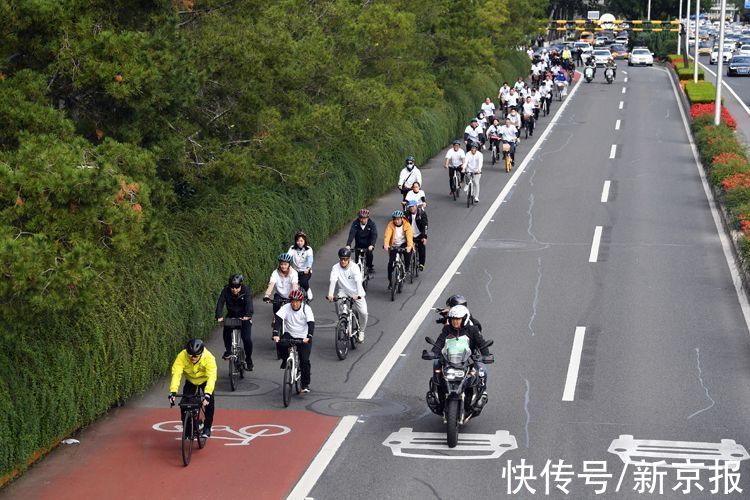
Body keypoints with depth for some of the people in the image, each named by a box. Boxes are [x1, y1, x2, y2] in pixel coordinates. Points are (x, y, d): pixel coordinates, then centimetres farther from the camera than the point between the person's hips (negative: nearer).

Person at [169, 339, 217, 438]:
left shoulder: (208, 358, -37)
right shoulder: (182, 356, -33)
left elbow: (211, 377, -45)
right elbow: (176, 373, -40)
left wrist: (207, 394, -58)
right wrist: (173, 392, -53)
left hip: (205, 380, -2)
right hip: (190, 381, 2)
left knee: (209, 402, -20)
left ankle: (207, 428, -3)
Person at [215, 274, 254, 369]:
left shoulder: (245, 291, -18)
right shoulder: (226, 291, -13)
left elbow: (249, 303, -32)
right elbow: (220, 303, -22)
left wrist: (247, 315, -50)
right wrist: (219, 316, -38)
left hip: (244, 317, -2)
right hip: (231, 316, 2)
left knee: (247, 338, -14)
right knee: (226, 331, -23)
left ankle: (248, 359, 5)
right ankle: (228, 350, 2)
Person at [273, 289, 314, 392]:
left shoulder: (306, 309, -15)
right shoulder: (286, 308, -12)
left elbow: (311, 324, -23)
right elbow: (278, 320, -23)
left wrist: (308, 337, -40)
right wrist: (276, 334, -39)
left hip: (303, 338, -1)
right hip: (289, 334, 1)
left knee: (304, 361, -10)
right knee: (280, 344, -30)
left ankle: (305, 385, 3)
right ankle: (285, 360, 1)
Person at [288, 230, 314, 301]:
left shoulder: (308, 249, -7)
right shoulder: (292, 248, -2)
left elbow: (310, 259, -25)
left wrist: (308, 268, -45)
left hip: (305, 272, -2)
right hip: (295, 271, 2)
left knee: (303, 282, -31)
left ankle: (308, 290, 1)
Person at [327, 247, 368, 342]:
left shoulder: (354, 267, -15)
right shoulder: (336, 268, -10)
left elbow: (358, 281, -28)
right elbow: (332, 280, -24)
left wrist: (358, 295, -45)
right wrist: (330, 294, -41)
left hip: (356, 293, -2)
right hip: (344, 292, 2)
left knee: (363, 312, -19)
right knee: (337, 302, -30)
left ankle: (361, 331, 10)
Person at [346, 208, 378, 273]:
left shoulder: (372, 224, -17)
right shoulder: (355, 224, -15)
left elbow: (374, 235, -27)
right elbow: (352, 234, -25)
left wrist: (372, 245, -45)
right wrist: (348, 245, -40)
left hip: (368, 245, -2)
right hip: (358, 245, 2)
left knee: (369, 253, -22)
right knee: (357, 256, -10)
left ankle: (370, 267, 3)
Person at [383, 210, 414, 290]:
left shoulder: (406, 225, -14)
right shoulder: (390, 225, -12)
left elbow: (409, 235, -27)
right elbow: (387, 235, -26)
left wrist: (409, 246, -45)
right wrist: (386, 244, -46)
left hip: (403, 244, -1)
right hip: (394, 246, 1)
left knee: (408, 250, -33)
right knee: (391, 262, -8)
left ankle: (406, 267, -9)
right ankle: (390, 281, 8)